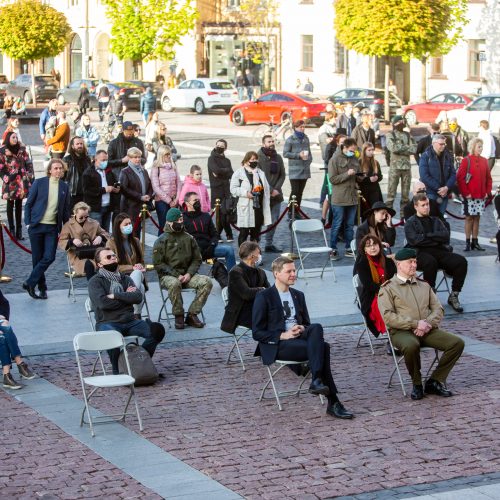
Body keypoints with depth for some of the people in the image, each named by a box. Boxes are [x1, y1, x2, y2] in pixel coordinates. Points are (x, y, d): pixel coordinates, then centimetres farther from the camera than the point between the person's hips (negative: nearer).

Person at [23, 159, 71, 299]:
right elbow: (28, 203, 1)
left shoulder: (64, 187, 7)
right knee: (37, 258, 4)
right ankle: (42, 287, 18)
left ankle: (30, 283, 1)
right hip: (37, 225, -2)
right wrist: (28, 223, -7)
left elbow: (66, 209, 13)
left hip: (53, 227, 2)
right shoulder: (39, 183, -1)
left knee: (49, 257, -10)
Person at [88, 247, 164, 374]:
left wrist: (115, 296, -8)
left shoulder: (125, 279, 19)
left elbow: (138, 297, 1)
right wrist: (126, 297, -1)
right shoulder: (95, 281, 4)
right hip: (107, 323, -5)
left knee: (157, 329, -20)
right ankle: (117, 371, -16)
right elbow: (103, 303, -13)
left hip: (129, 321, 5)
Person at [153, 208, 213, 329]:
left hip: (186, 275, 4)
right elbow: (158, 264, -6)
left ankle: (192, 315, -15)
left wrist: (189, 274, -6)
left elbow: (197, 260, 13)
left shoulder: (189, 239, 12)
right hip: (167, 276, -4)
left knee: (207, 282, -22)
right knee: (174, 284, -39)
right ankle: (178, 316, -19)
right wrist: (176, 275, -16)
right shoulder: (162, 241, 0)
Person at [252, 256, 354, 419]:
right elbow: (257, 332, -4)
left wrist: (302, 329, -2)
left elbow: (307, 323, 24)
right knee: (322, 347, -29)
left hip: (299, 338, 6)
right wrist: (283, 335, -17)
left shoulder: (298, 295, 20)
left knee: (316, 327, -31)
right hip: (277, 346, -6)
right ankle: (333, 402, -31)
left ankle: (317, 381, -36)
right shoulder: (264, 297, 0)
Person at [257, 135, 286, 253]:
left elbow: (282, 175, 11)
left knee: (273, 221, 8)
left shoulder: (278, 157, 10)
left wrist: (276, 189, -5)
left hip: (276, 194, 6)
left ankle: (269, 244, 18)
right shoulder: (259, 157, -8)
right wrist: (270, 190, -14)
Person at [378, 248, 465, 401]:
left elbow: (438, 309, 14)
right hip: (402, 331, -5)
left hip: (427, 331, 5)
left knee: (457, 343, -17)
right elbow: (388, 316, -8)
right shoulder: (388, 288, 5)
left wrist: (428, 324, -9)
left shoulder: (424, 286, 22)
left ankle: (435, 381, -6)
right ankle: (417, 384, -14)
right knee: (411, 346, -40)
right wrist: (415, 324, -16)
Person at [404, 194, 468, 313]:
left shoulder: (436, 220, 24)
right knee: (431, 262, -40)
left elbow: (446, 236, 6)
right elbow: (414, 240, -9)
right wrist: (436, 239, -2)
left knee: (461, 261, -22)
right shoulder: (410, 223, 10)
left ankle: (453, 296, -14)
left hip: (440, 251, 4)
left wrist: (428, 235, -4)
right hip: (421, 253, -4)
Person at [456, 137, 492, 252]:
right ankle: (468, 242, 5)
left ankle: (475, 242, 14)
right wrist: (465, 193, -13)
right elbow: (460, 178, -10)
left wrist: (487, 191, 3)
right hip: (469, 195, -4)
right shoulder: (466, 160, -6)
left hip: (481, 195, 4)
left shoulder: (484, 161, 8)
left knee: (477, 218, 9)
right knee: (469, 218, 0)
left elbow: (488, 178, 12)